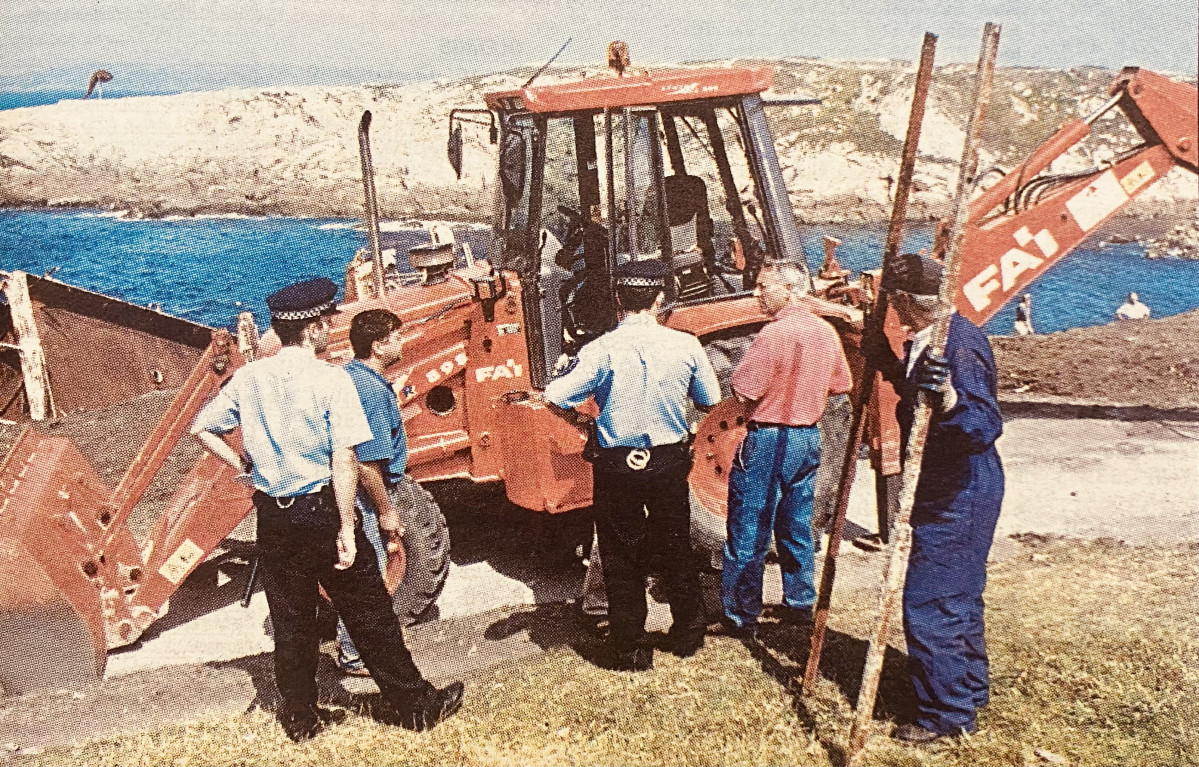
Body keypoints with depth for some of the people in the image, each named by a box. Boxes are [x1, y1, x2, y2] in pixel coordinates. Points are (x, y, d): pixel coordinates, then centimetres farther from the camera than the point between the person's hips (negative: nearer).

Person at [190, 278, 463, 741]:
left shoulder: (249, 378, 0)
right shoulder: (330, 380, -15)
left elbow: (201, 429, 8)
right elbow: (343, 460, -19)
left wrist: (246, 469, 11)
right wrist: (346, 528, -16)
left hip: (273, 516, 5)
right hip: (321, 510, -5)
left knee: (289, 620, 15)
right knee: (369, 615, 8)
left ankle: (300, 717, 27)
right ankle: (410, 704, 20)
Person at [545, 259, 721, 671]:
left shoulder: (602, 350, -16)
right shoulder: (685, 345, -8)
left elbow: (556, 399, -19)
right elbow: (710, 401, 5)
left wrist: (578, 419, 2)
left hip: (617, 466, -2)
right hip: (669, 461, 3)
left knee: (622, 559, 11)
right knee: (674, 551, 20)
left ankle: (630, 649, 19)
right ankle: (688, 633, 35)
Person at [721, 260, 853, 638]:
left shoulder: (775, 333, -19)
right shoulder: (826, 331, 4)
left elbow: (742, 390, -20)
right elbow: (841, 385, 15)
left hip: (768, 440, -8)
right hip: (809, 437, 8)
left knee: (749, 534, 1)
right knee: (796, 528, 20)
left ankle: (742, 616, 6)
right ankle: (800, 604, 29)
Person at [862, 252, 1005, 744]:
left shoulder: (959, 343, -24)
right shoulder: (925, 340, 6)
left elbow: (986, 428, -32)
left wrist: (948, 397, -48)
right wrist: (890, 367, 22)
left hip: (959, 498, -11)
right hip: (946, 494, 11)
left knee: (929, 603, -4)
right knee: (958, 595, 22)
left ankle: (948, 714, 9)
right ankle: (969, 689, 38)